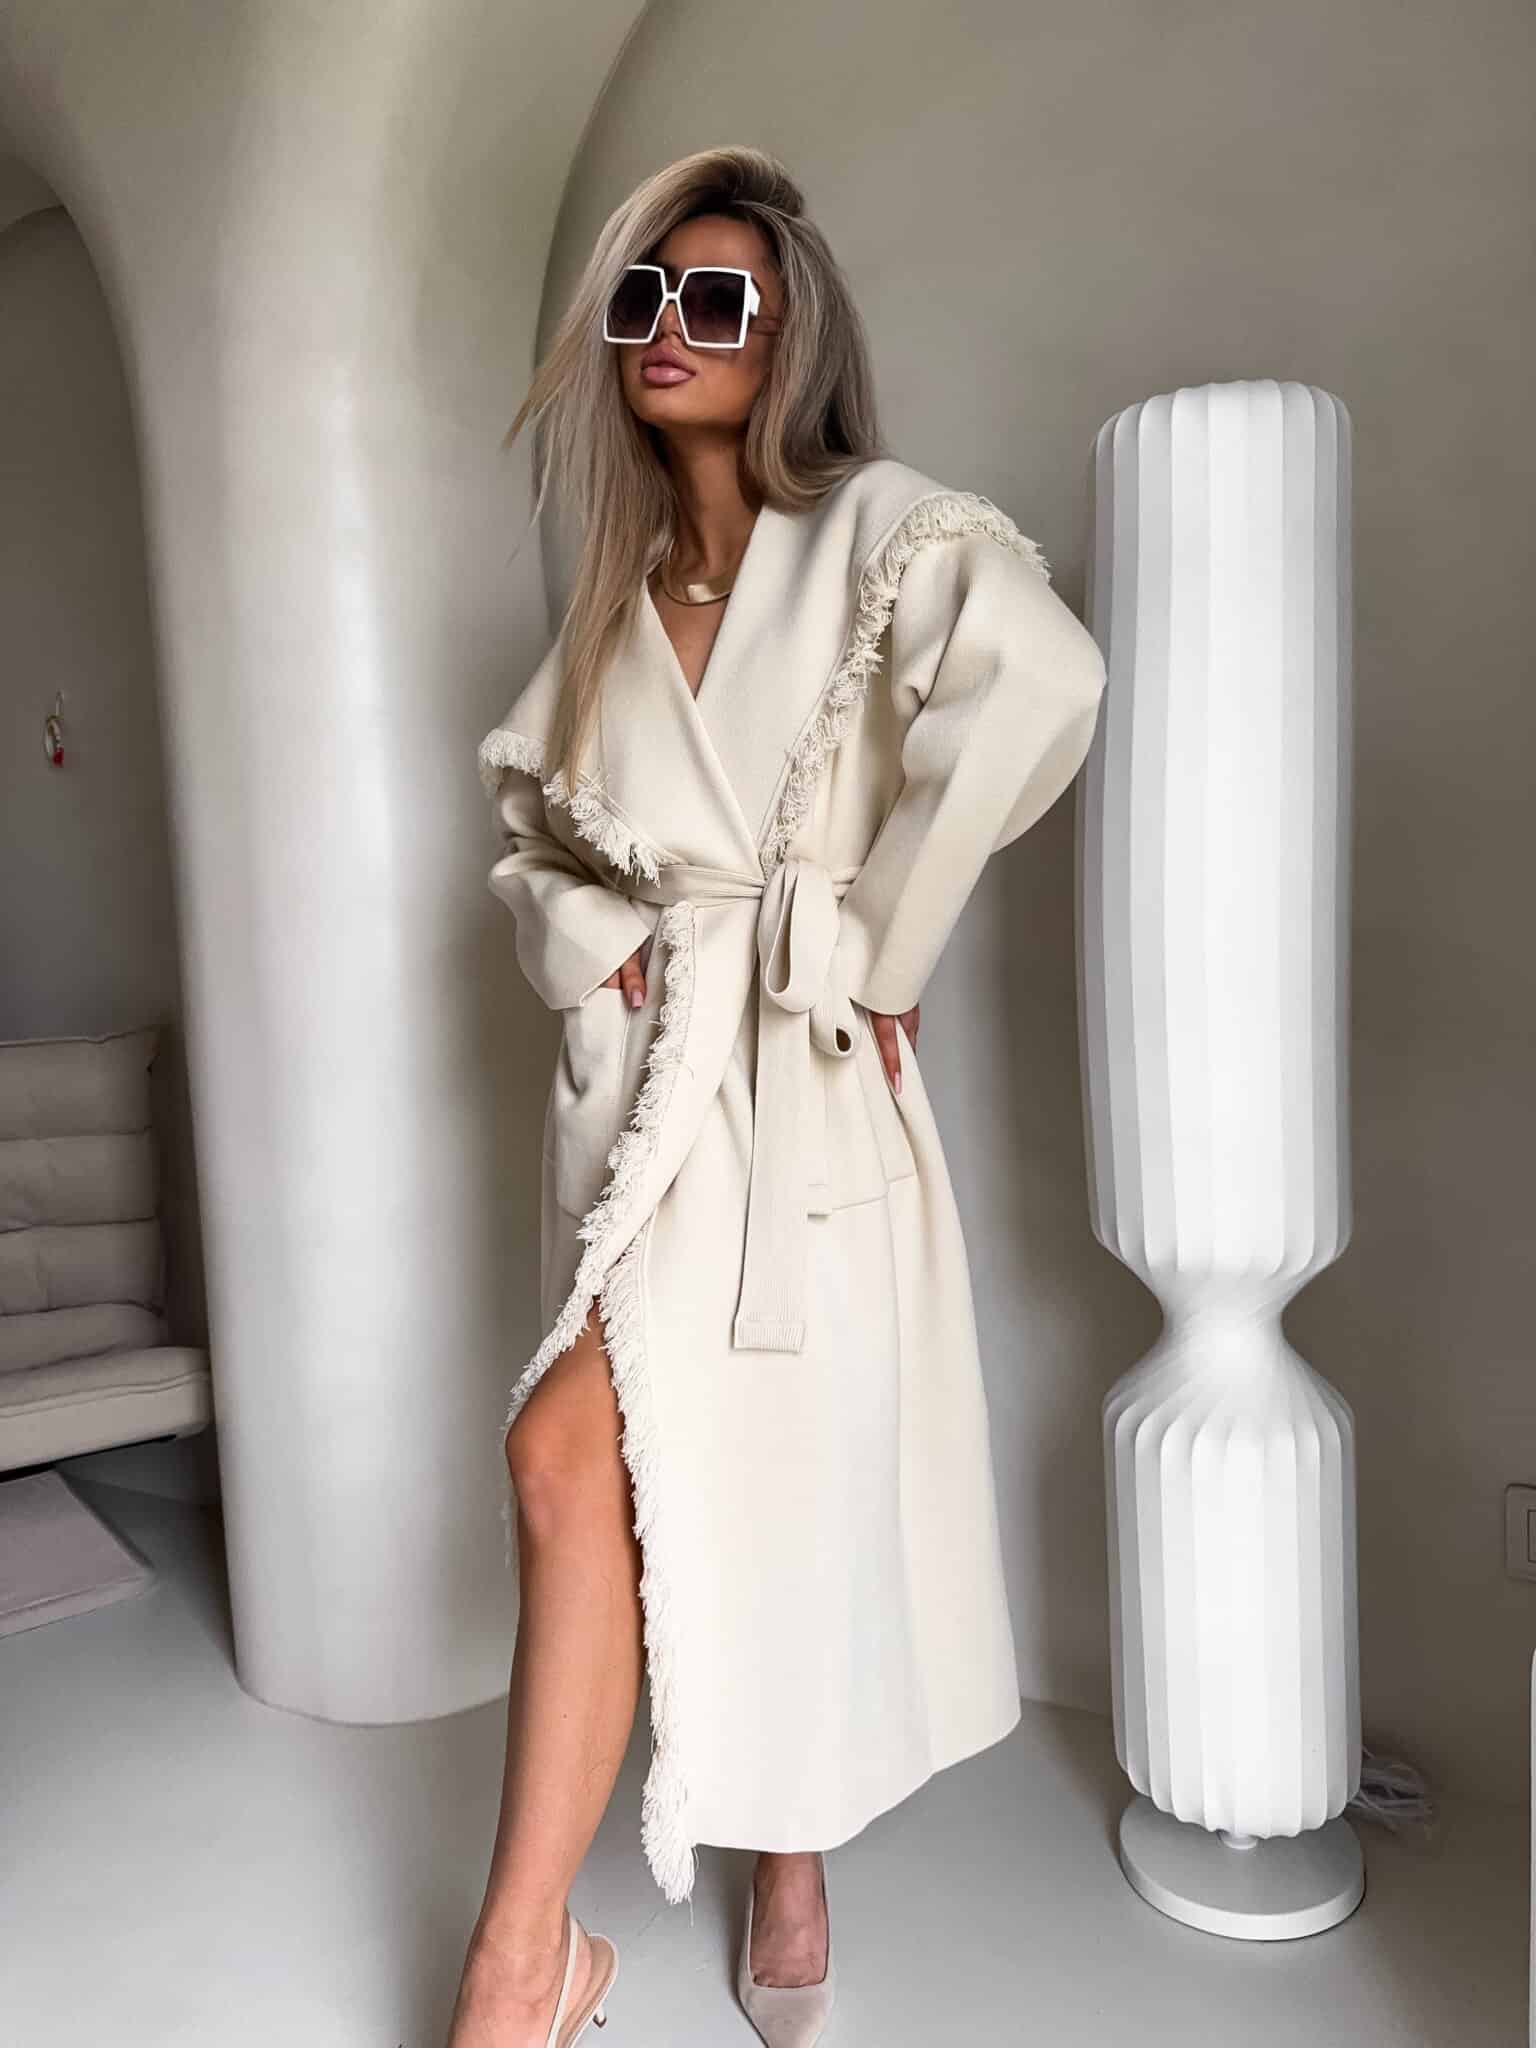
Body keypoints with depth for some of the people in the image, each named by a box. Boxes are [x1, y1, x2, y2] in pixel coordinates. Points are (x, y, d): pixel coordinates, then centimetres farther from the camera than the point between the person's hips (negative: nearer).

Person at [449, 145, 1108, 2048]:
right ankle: (789, 1880, 34)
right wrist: (593, 942, -2)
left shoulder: (876, 527, -2)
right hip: (638, 1065, 6)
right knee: (687, 1472, 11)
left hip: (793, 1071, -5)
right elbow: (526, 824, 19)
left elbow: (1038, 680, -22)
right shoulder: (621, 589, 16)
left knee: (570, 1451, -14)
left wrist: (878, 944, -18)